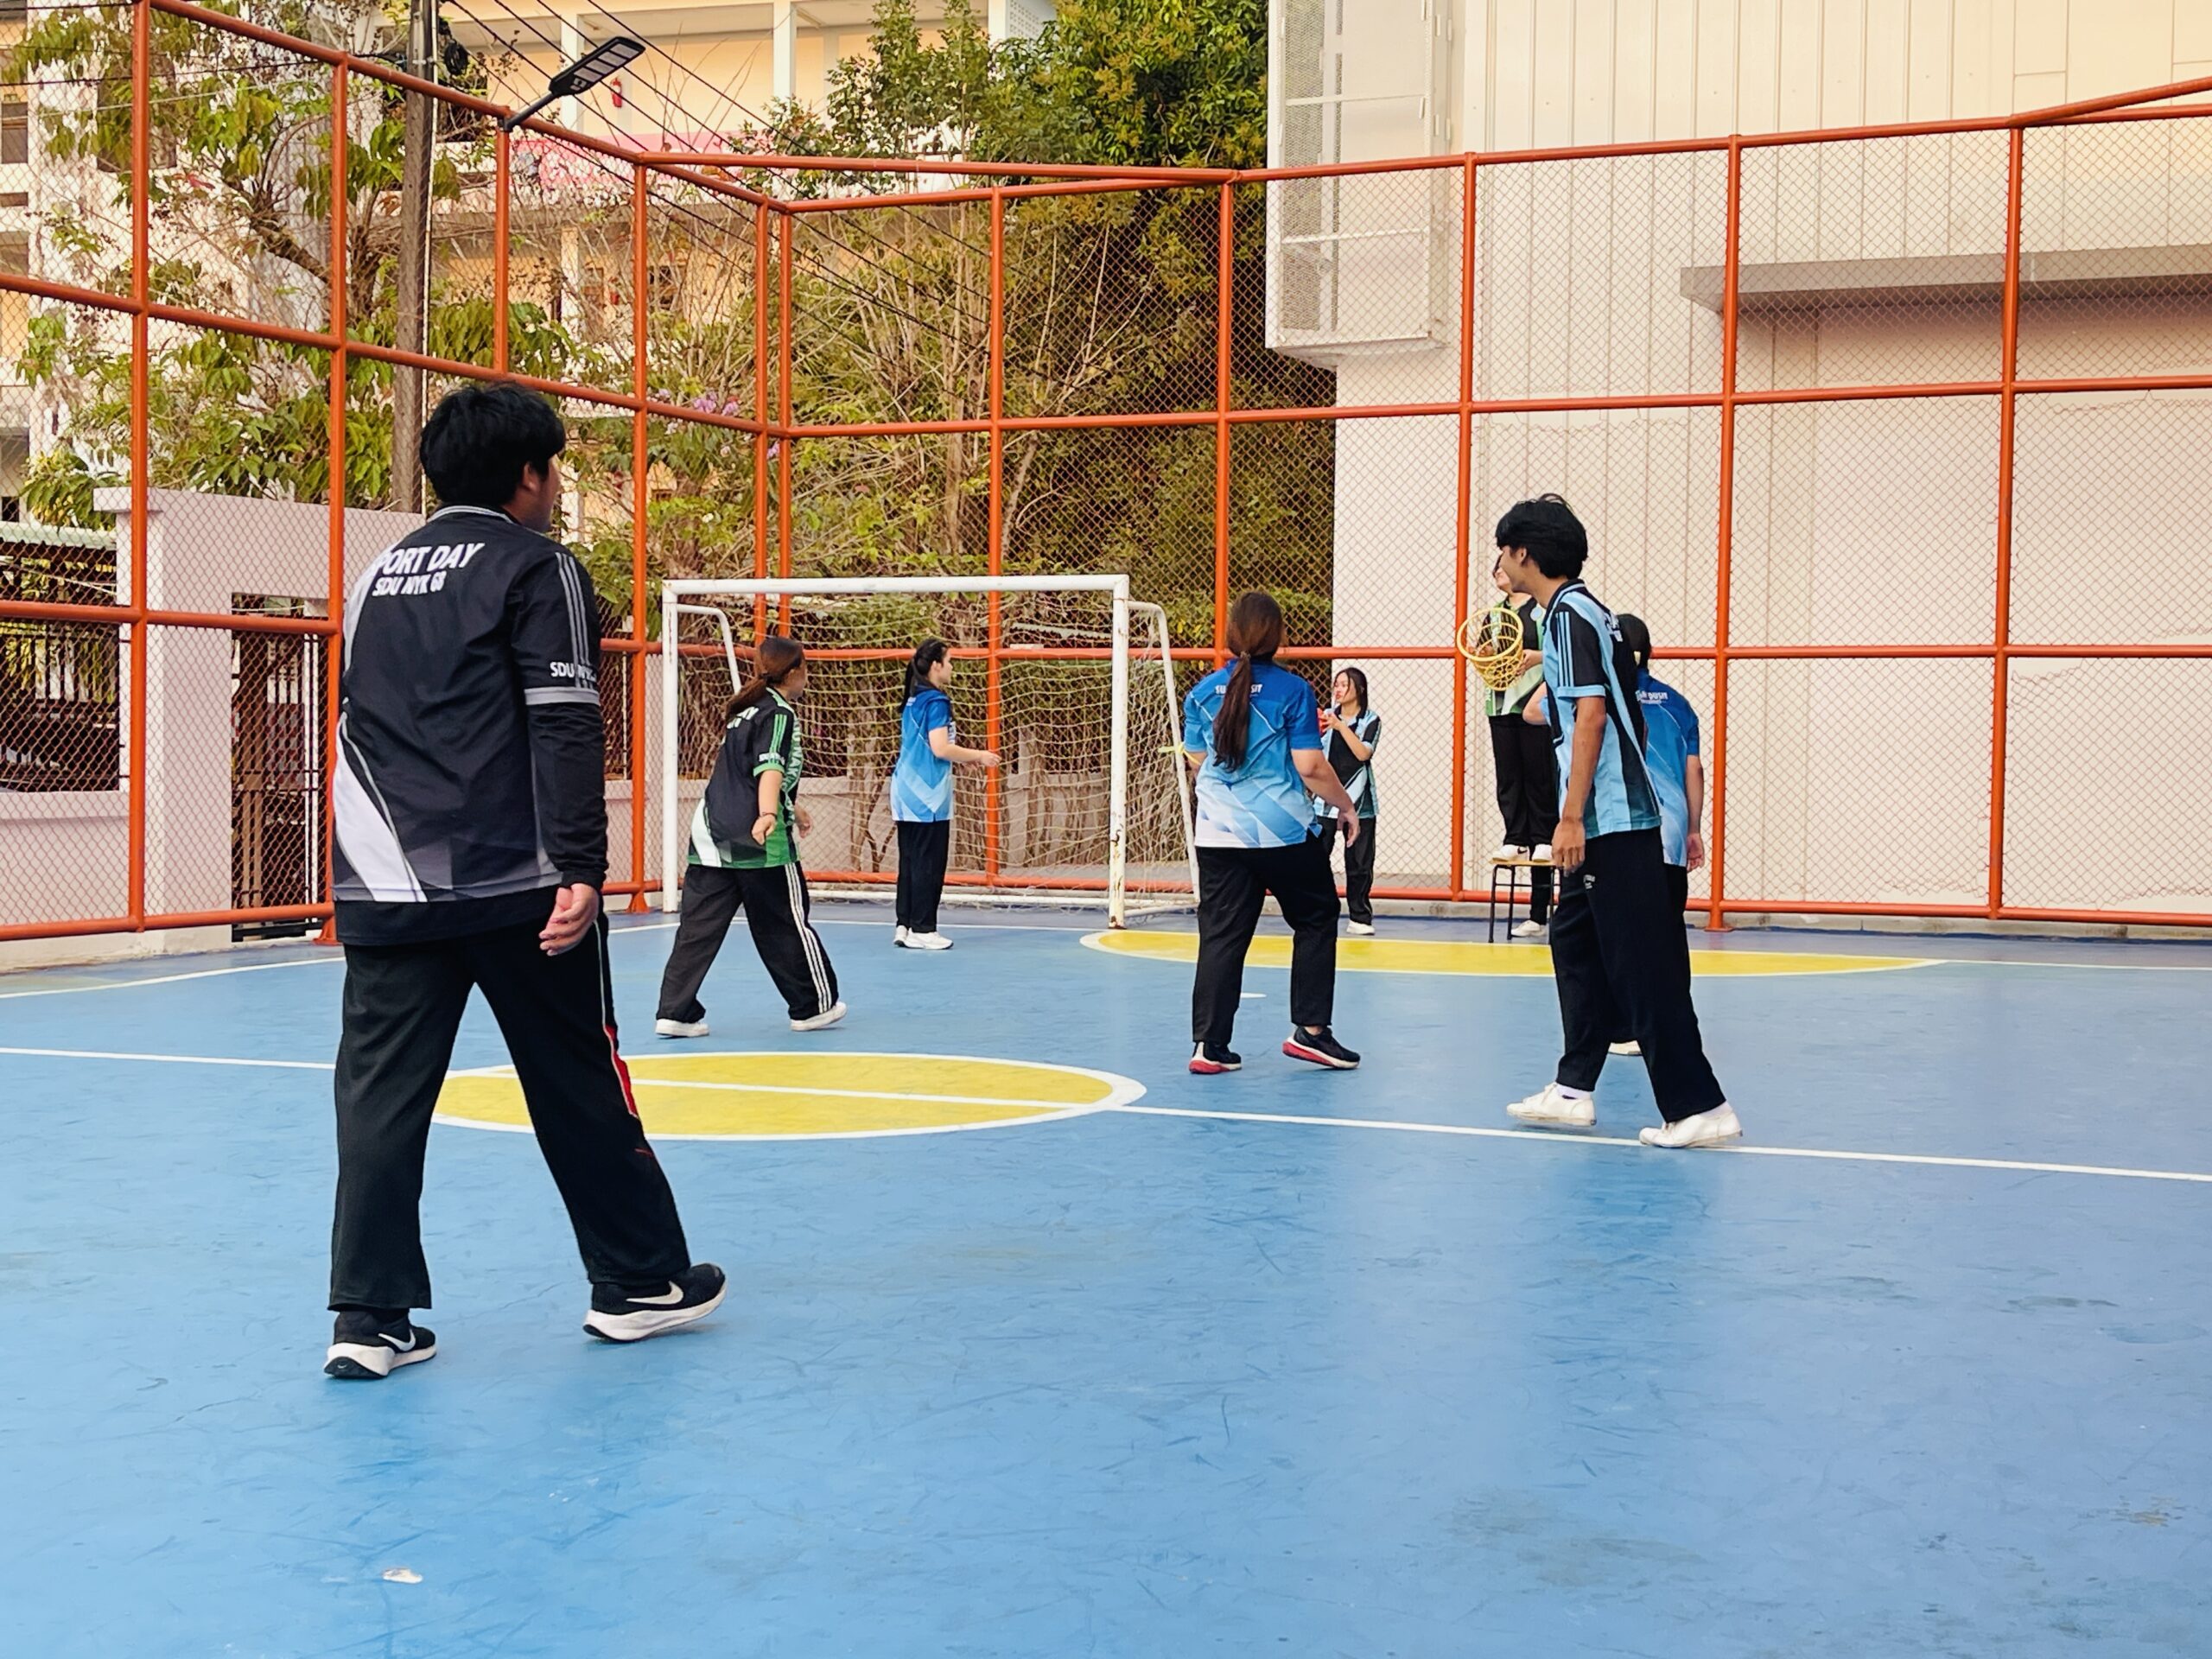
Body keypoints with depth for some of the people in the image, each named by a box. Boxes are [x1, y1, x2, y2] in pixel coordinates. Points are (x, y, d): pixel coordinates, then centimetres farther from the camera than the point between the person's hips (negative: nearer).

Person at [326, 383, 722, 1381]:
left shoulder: (379, 576, 17)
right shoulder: (535, 566, -3)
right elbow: (565, 728, -13)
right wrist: (581, 869, -16)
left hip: (387, 887, 5)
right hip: (515, 887, -5)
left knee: (381, 1093, 4)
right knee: (580, 1086, 7)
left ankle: (369, 1316, 1)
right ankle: (638, 1281, 19)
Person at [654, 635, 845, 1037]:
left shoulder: (746, 709, 21)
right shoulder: (780, 713, -6)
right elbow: (770, 767, -24)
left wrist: (792, 807, 52)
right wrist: (769, 814, -41)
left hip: (711, 837, 8)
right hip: (759, 839, -8)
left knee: (699, 925, 3)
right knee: (787, 924, 7)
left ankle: (676, 1012, -3)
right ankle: (813, 1006, 20)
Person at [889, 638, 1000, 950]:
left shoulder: (913, 702, 14)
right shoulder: (936, 701, -13)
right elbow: (940, 748, -20)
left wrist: (964, 758, 20)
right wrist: (978, 756, -8)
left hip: (907, 792, 9)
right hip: (927, 795, -9)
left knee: (910, 861, 11)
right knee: (929, 864, -3)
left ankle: (904, 925, 13)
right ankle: (922, 930, -1)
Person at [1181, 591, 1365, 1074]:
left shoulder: (1204, 692, 4)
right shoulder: (1292, 690, -8)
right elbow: (1310, 766, -11)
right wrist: (1346, 805, 4)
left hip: (1219, 835, 4)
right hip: (1285, 833, -3)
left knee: (1221, 936, 5)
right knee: (1316, 920, 15)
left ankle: (1208, 1044, 1)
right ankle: (1309, 1030, 15)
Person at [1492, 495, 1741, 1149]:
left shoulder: (1570, 613, -12)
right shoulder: (1576, 611, 17)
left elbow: (1590, 715, -20)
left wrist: (1571, 817, -21)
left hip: (1611, 821, -11)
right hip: (1604, 823, 11)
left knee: (1642, 964, -9)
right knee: (1577, 947, 16)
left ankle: (1699, 1107, -7)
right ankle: (1574, 1090, 23)